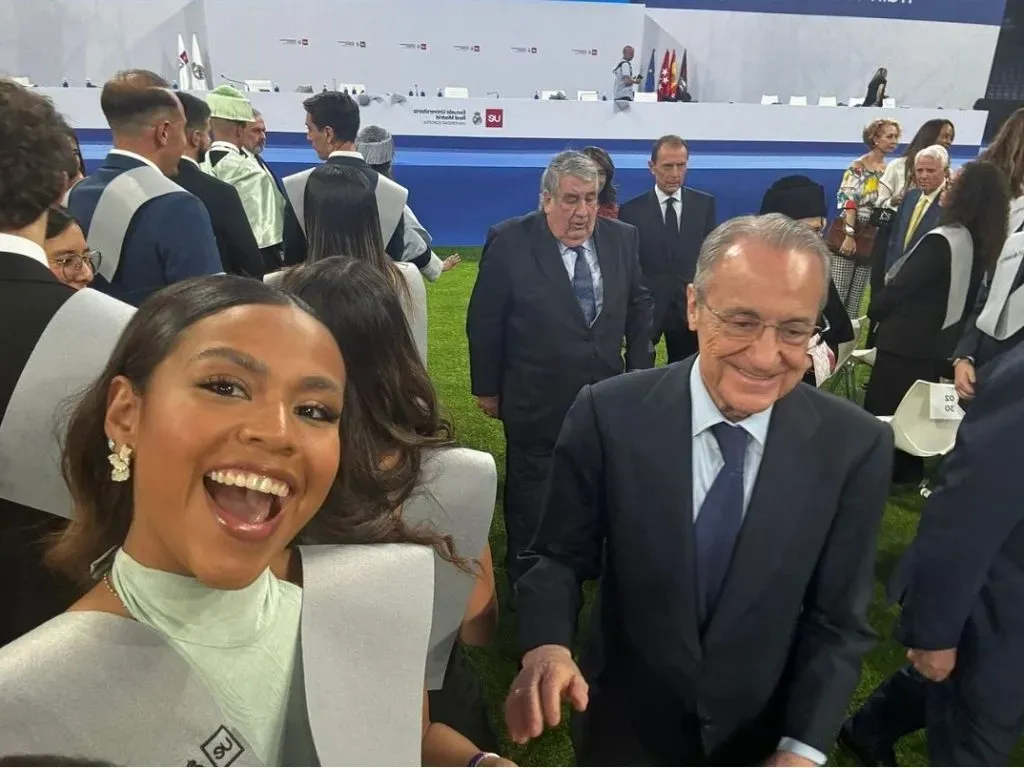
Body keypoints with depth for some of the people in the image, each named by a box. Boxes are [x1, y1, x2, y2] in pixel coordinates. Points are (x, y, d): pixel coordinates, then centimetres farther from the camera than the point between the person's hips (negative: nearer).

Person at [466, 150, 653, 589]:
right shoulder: (510, 242, -13)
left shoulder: (621, 239, -1)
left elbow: (639, 307, 10)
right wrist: (486, 388, -3)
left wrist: (639, 372, 9)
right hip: (536, 402, -3)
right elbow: (484, 322, -7)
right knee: (530, 499, 14)